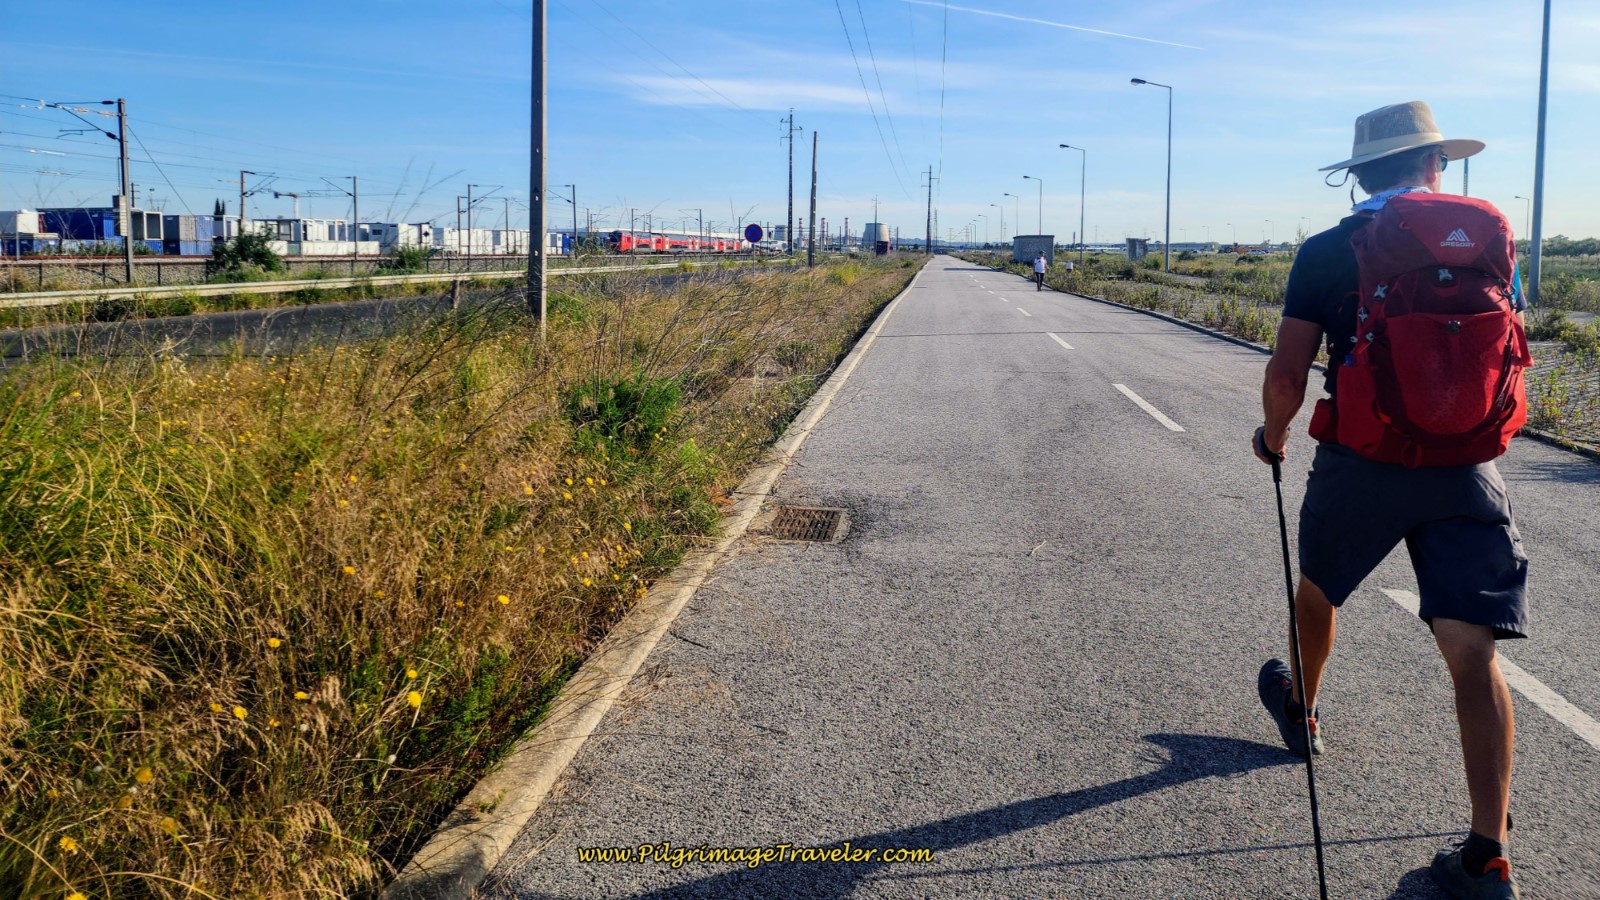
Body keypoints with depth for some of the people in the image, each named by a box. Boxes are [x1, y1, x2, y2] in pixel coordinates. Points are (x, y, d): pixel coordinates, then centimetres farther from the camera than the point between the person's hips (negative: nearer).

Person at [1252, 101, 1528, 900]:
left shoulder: (1327, 252, -5)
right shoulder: (1490, 236, 4)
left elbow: (1287, 373, -10)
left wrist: (1274, 433, 10)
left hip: (1360, 465, -1)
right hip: (1467, 472, 2)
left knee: (1317, 590, 26)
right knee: (1472, 652, -2)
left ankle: (1300, 710, 52)